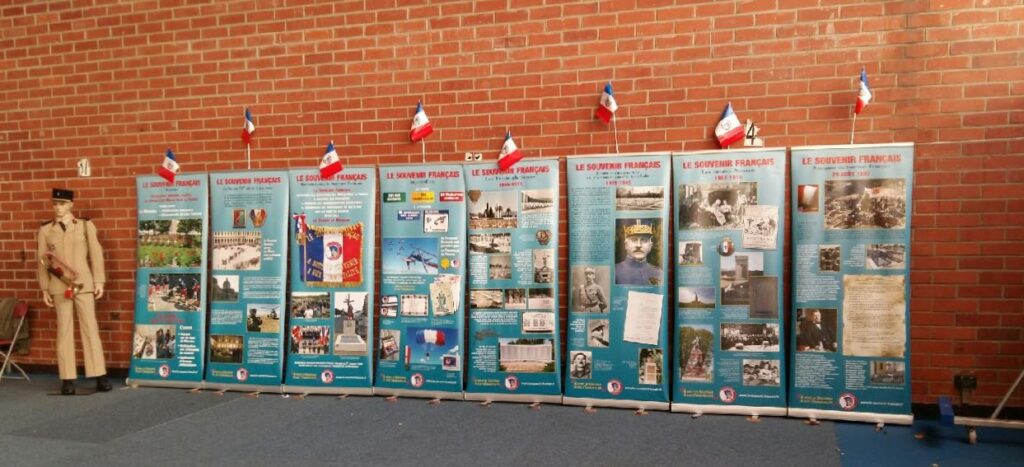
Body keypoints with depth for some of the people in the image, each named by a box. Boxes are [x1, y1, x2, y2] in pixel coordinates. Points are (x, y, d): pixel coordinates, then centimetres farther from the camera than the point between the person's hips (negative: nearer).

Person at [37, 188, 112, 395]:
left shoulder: (86, 226, 5)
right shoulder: (45, 230, 7)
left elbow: (96, 255, 3)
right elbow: (43, 261, 7)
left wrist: (99, 282, -1)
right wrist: (44, 288, 3)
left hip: (84, 284, -1)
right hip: (59, 286, 1)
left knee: (90, 328, 1)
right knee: (64, 331, 3)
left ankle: (99, 376, 5)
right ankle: (67, 379, 6)